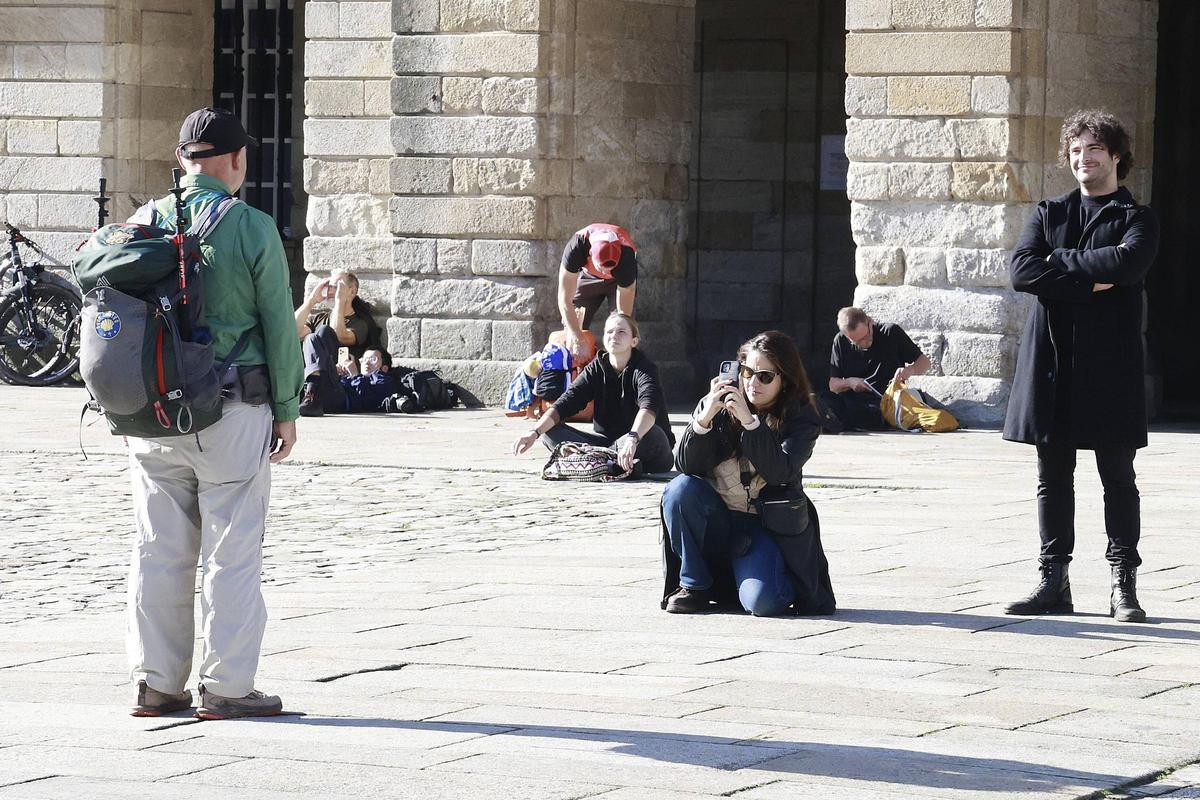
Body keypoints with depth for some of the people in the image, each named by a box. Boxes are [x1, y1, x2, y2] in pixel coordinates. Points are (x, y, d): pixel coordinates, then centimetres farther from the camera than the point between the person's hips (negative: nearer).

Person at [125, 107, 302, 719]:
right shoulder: (252, 229, -8)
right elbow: (279, 325, -6)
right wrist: (286, 409, 3)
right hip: (233, 411, -4)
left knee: (159, 549, 9)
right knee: (231, 553, 2)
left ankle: (156, 682, 13)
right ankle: (226, 686, 3)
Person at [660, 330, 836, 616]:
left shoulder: (801, 419, -6)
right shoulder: (717, 405, -3)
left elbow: (780, 472, -22)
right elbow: (686, 465, -10)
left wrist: (749, 422, -31)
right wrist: (704, 418, -26)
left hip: (764, 527, -3)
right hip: (716, 521, 3)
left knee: (761, 602, -29)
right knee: (680, 488, -28)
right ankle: (693, 586, -11)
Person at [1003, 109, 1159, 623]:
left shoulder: (1137, 220, 5)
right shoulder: (1049, 214, 14)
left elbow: (1128, 261, -18)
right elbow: (1021, 270, -3)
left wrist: (1061, 259, -8)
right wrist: (1089, 283, -11)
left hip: (1109, 364, -3)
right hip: (1051, 362, 3)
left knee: (1118, 478, -1)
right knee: (1053, 478, 5)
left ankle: (1124, 586, 3)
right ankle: (1053, 583, 10)